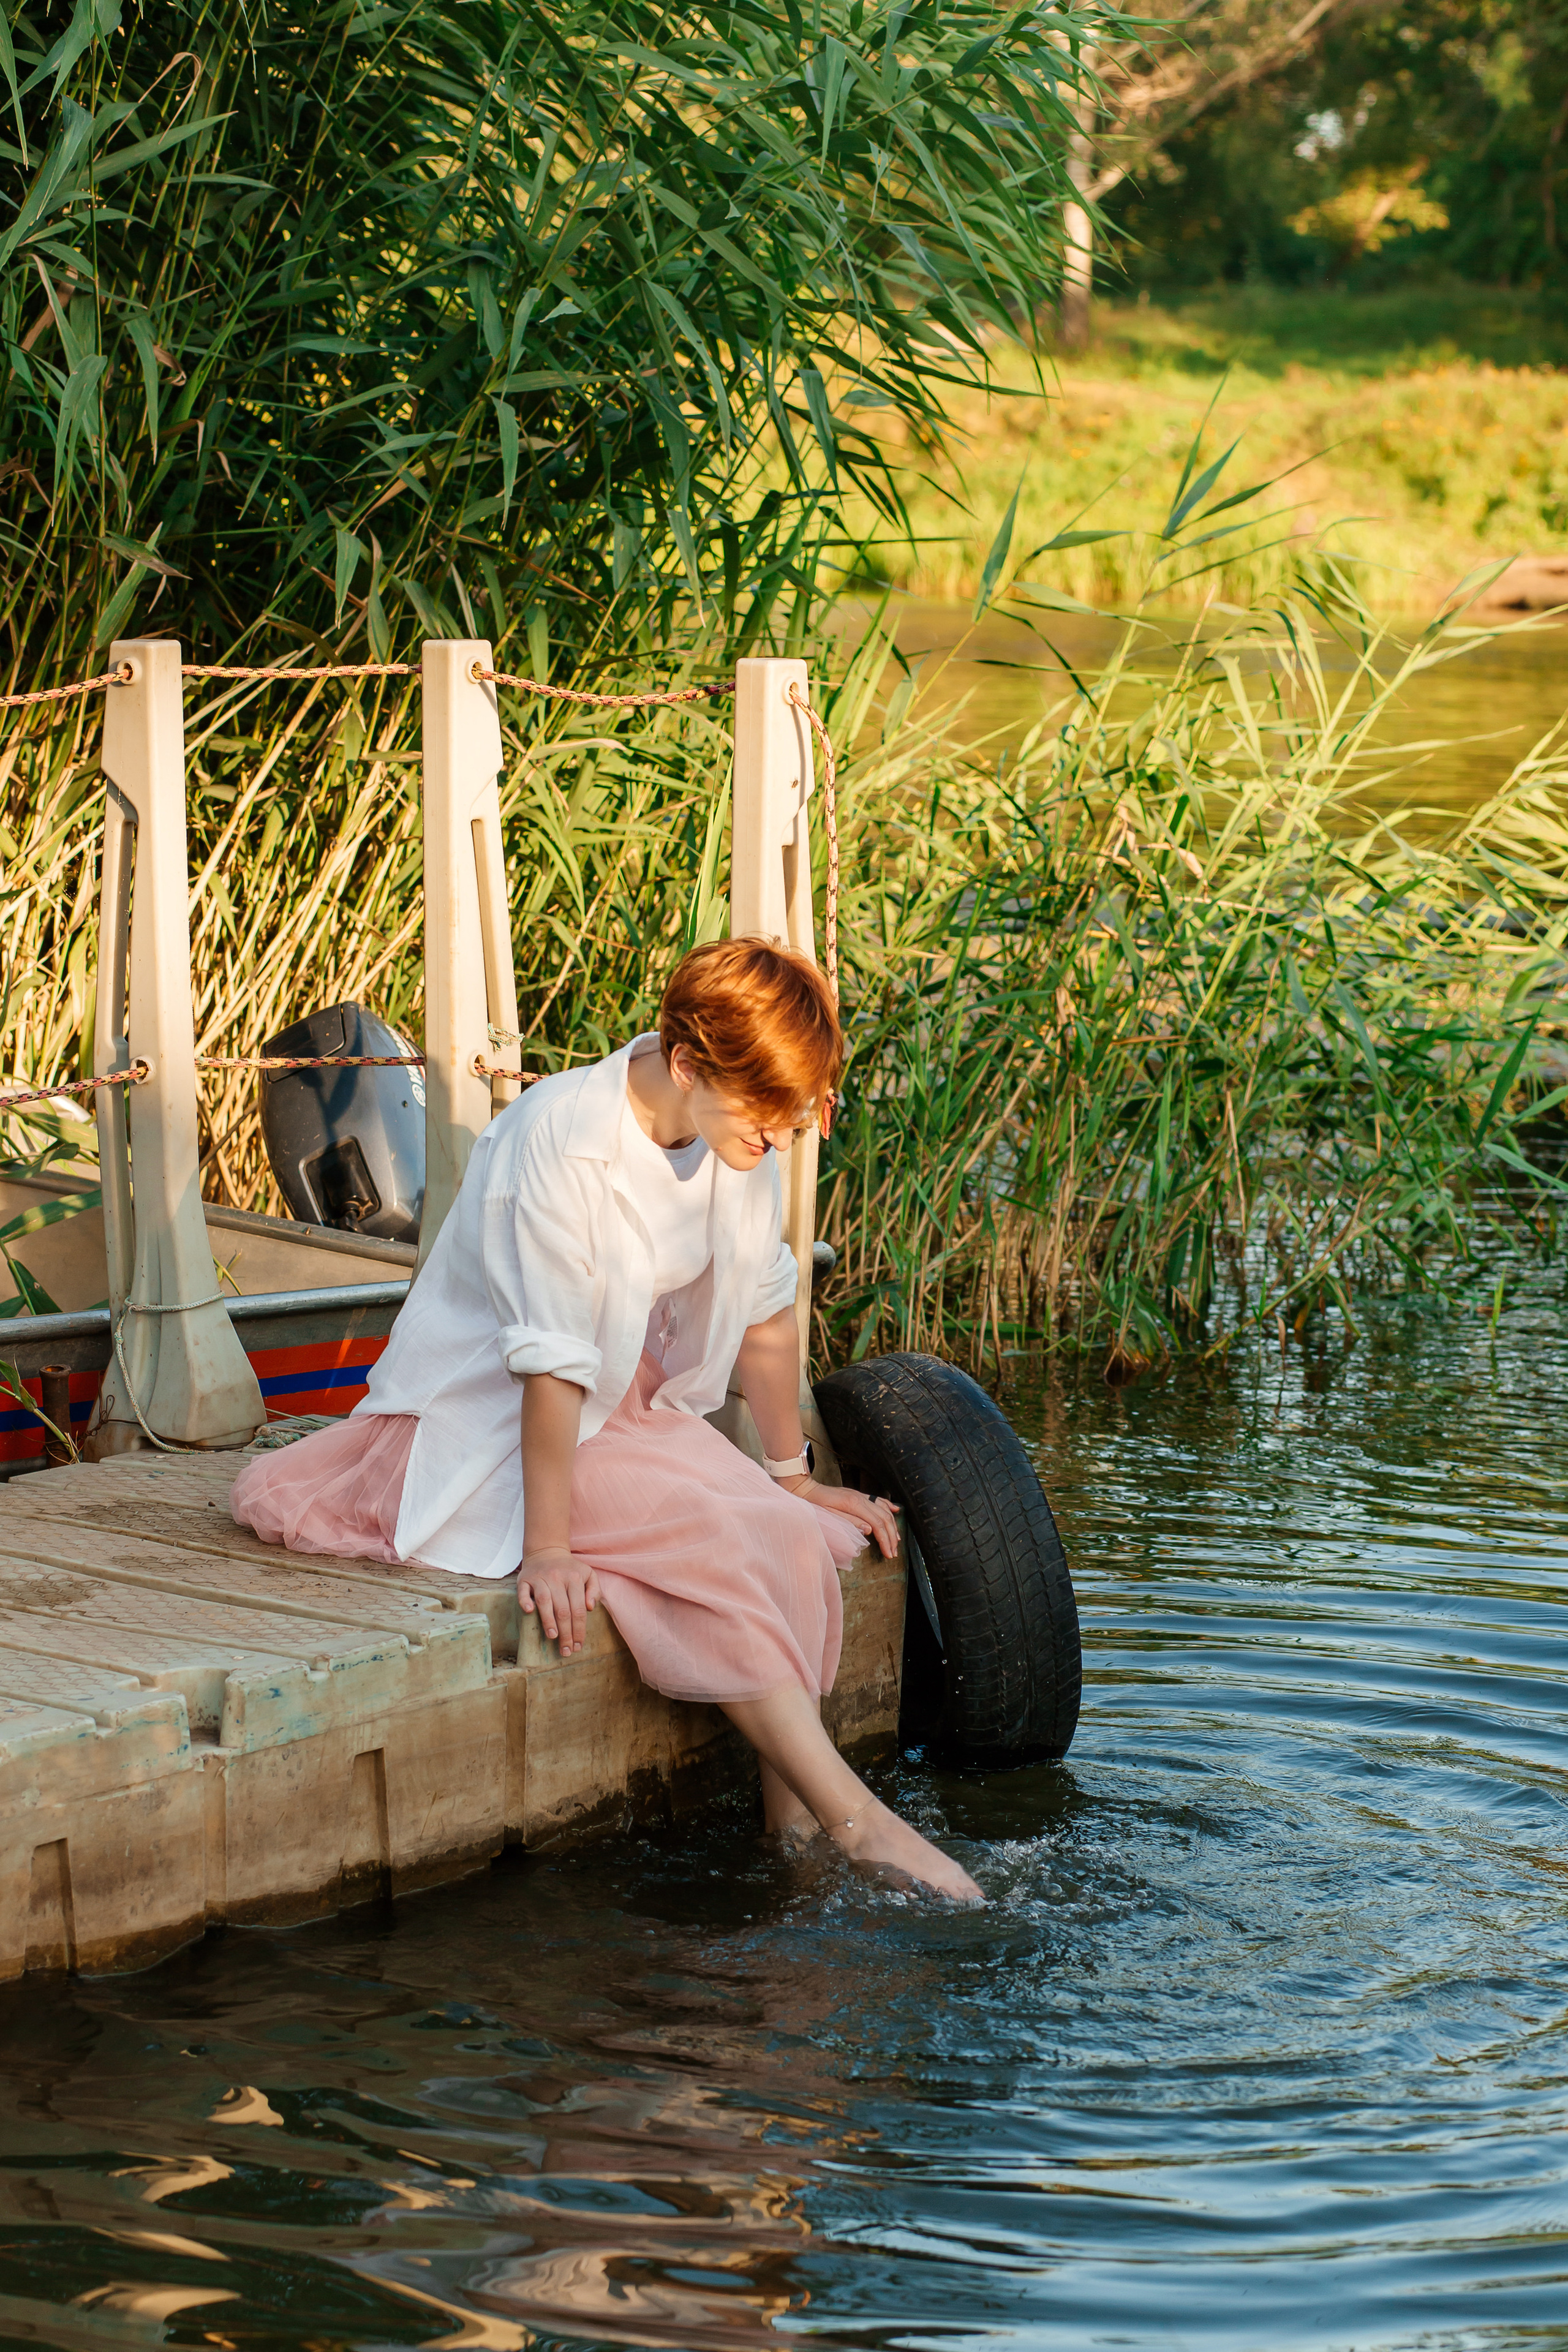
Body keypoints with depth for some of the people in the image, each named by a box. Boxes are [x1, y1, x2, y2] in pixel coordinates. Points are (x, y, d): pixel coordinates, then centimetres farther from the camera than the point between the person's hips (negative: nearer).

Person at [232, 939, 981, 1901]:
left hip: (634, 1408, 7)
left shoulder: (744, 1143, -6)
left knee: (797, 1541, -15)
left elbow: (765, 1314, 7)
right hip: (493, 1418, -7)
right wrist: (546, 1548, -25)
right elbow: (555, 1361, -27)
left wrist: (793, 1479, 15)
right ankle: (854, 1818, -20)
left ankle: (792, 1820, -8)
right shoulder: (566, 1138, -28)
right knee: (715, 1549, -26)